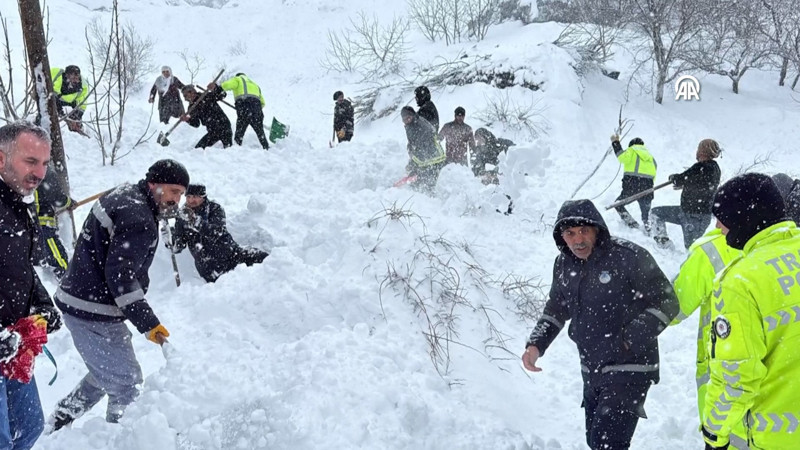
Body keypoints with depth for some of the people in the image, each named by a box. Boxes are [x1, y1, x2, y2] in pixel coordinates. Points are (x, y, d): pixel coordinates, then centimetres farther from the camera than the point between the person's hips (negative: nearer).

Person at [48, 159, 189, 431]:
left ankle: (56, 426, 35)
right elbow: (120, 276, -27)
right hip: (95, 316, -11)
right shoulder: (138, 220, -22)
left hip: (77, 304, 11)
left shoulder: (125, 195, 10)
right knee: (127, 385, 0)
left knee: (104, 375, 26)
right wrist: (147, 322, -25)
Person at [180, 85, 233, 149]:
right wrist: (188, 120, -17)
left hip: (223, 125, -7)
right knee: (198, 148, 6)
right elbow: (196, 124, 3)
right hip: (212, 132, 7)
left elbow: (222, 95, -15)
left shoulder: (206, 97, -7)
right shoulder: (192, 108, 8)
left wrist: (215, 88, -34)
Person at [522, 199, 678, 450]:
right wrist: (536, 345, 2)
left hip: (629, 371, -7)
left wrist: (630, 339, -18)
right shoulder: (564, 264, 3)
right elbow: (556, 309, 17)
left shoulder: (629, 257, -18)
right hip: (592, 372, 7)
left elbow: (666, 303, -12)